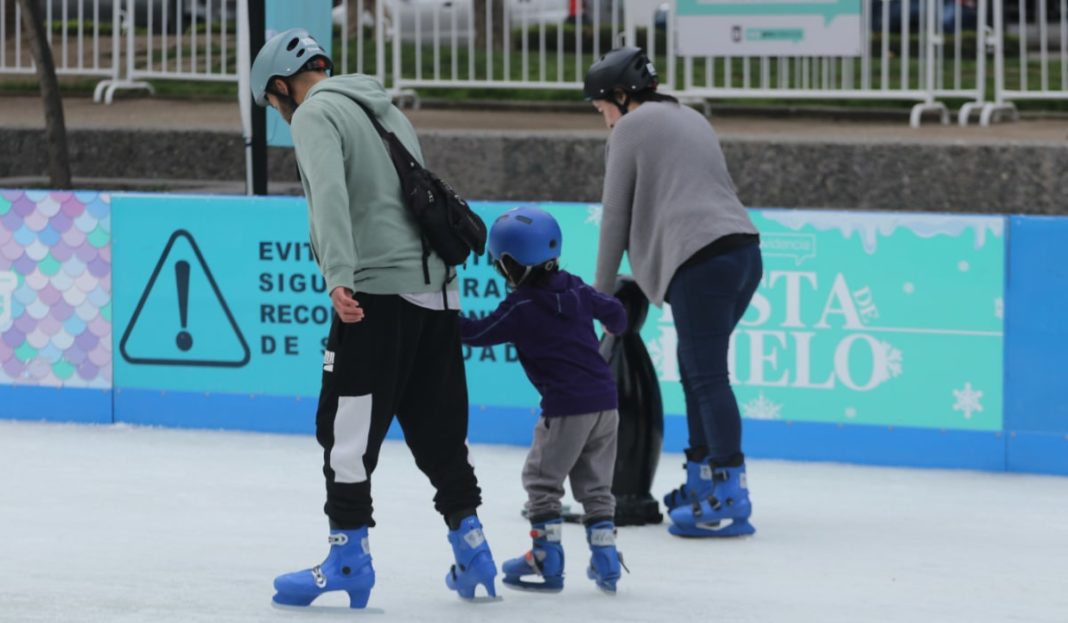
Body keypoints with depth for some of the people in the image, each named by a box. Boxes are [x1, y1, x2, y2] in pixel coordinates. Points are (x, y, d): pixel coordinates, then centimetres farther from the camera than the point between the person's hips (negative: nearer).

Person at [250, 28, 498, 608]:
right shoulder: (388, 112, 24)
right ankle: (471, 550, 16)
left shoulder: (315, 113, -3)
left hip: (378, 292, -8)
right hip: (436, 289, 8)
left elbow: (330, 193, -19)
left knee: (345, 427, -3)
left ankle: (349, 557, -4)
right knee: (437, 429, 14)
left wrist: (339, 276, -30)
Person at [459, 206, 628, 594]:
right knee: (595, 484, 15)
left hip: (567, 408, -7)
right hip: (606, 401, 7)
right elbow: (613, 310, 21)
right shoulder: (575, 290, 7)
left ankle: (547, 561, 7)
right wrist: (615, 328, 44)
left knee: (542, 479, 7)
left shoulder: (521, 309, -11)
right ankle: (605, 563, 12)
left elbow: (479, 334, -6)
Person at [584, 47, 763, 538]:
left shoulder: (630, 128, 4)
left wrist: (602, 291, 15)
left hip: (701, 258, -8)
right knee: (696, 368, 18)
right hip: (744, 250, 8)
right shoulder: (691, 120, 28)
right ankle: (702, 481, 22)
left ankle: (730, 500, -16)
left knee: (707, 376, -10)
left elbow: (616, 214, 6)